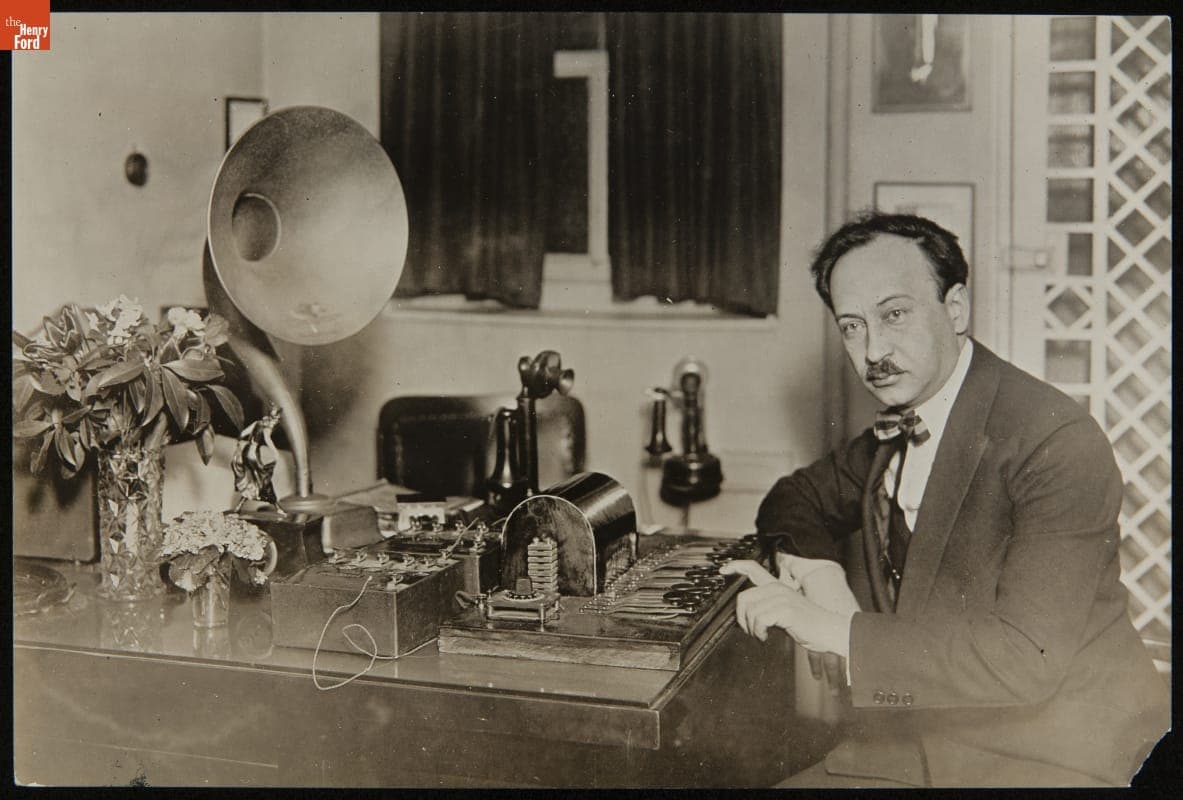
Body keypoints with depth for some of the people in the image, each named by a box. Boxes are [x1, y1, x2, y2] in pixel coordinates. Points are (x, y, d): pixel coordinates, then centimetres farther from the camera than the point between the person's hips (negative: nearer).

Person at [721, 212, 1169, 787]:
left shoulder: (1059, 442, -19)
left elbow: (1027, 659, -26)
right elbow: (799, 497, 20)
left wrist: (836, 631, -27)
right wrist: (813, 565, -4)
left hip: (1049, 760, -7)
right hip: (917, 745, 7)